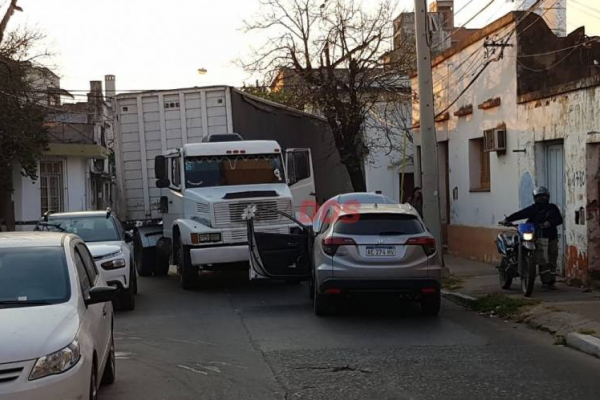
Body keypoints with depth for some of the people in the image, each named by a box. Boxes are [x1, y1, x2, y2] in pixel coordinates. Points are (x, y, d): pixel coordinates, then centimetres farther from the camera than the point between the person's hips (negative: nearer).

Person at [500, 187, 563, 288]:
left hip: (551, 238, 2)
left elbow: (559, 220, 0)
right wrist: (507, 220, -13)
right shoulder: (533, 209, 5)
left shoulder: (552, 208, 9)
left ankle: (551, 282, 13)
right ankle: (546, 281, -9)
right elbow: (520, 214, -4)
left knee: (552, 261, 5)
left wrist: (550, 223, -19)